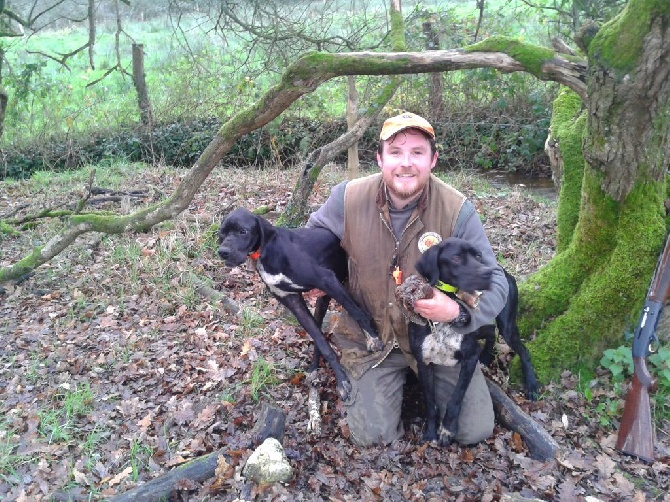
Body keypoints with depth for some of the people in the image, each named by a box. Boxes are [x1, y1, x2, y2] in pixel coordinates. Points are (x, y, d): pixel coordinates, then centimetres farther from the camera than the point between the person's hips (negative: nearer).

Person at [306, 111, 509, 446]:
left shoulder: (458, 210, -19)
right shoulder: (348, 198, -15)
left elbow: (495, 283, -16)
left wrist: (459, 312, -35)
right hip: (371, 335, 0)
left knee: (475, 431, -1)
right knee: (373, 436, -8)